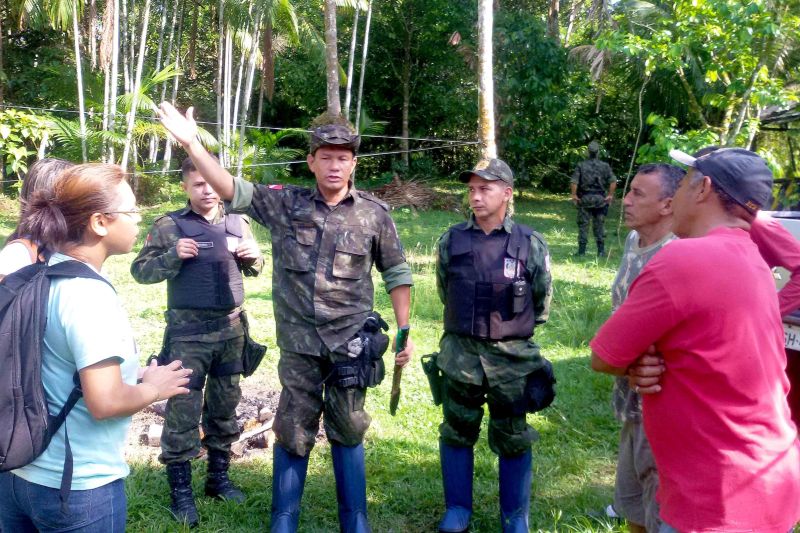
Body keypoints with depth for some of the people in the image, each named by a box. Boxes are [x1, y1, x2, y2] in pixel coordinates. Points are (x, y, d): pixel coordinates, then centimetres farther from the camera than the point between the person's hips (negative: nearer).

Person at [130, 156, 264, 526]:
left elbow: (253, 269, 17)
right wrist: (173, 255, -21)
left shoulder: (237, 222, 7)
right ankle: (180, 491, 13)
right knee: (183, 409, 0)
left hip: (231, 328, 4)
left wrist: (253, 256, -6)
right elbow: (140, 271, -5)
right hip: (188, 332, -4)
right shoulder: (170, 225, -5)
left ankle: (218, 477, 29)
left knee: (225, 405, 14)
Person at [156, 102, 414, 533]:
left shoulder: (374, 214, -3)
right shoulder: (285, 203, -1)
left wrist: (405, 332, 0)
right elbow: (231, 190, -6)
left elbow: (396, 273, 3)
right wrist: (191, 143, -18)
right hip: (299, 341, 1)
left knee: (347, 430, 12)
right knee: (293, 431, 11)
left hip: (350, 341, 0)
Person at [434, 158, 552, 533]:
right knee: (457, 433, 12)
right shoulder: (451, 241, -2)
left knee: (512, 440, 11)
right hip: (460, 354, 2)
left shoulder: (531, 244, -7)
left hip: (512, 357, -1)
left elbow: (541, 303, 6)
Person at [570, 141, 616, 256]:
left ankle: (582, 250, 3)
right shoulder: (605, 166, 1)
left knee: (583, 224, 4)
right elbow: (613, 181, -6)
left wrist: (574, 196, -2)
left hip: (585, 199, -1)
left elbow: (574, 182, -11)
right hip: (600, 199, 1)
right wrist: (610, 195, 1)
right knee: (599, 225, 9)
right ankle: (601, 250, 10)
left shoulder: (581, 165, -3)